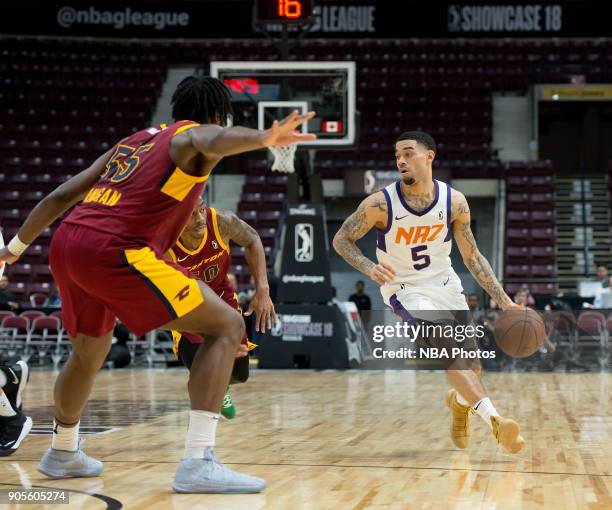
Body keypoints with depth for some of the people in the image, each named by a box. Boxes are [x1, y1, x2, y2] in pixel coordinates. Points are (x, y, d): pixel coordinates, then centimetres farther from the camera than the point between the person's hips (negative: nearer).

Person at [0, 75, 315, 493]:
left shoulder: (136, 140, 27)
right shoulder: (191, 133, 6)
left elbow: (60, 197, 28)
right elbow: (212, 141, -23)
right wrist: (265, 138, -43)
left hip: (67, 244, 8)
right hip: (116, 251, -8)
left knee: (90, 348, 32)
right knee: (227, 326, -4)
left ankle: (63, 453, 52)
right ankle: (199, 463, -14)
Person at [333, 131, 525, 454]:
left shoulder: (454, 201, -10)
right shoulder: (381, 203, -18)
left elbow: (472, 257, 0)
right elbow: (341, 240, -7)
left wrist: (504, 301, -6)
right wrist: (370, 268, -26)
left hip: (445, 284, 4)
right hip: (404, 289, -4)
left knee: (472, 365, 4)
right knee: (449, 349, -27)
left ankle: (460, 402, 40)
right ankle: (495, 421, -35)